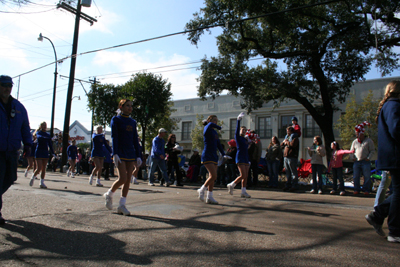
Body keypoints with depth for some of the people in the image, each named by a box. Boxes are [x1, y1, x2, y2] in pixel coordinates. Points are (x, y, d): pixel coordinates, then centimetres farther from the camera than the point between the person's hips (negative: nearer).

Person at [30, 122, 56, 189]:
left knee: (44, 169, 3)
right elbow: (39, 137, -22)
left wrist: (53, 153, 3)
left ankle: (42, 183, 9)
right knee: (39, 168, -8)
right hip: (39, 153, -4)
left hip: (45, 153, 4)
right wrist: (46, 138, -40)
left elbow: (50, 145, 12)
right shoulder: (38, 133, 2)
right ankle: (32, 178, 19)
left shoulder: (48, 135, 15)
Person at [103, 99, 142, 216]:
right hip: (121, 153, -5)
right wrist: (115, 154, -16)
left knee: (128, 180, 1)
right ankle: (109, 194, 15)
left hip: (131, 154, 5)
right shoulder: (116, 120, 1)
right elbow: (114, 137, -7)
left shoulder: (133, 122, 15)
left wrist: (138, 156, 8)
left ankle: (122, 205, 9)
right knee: (123, 179, -12)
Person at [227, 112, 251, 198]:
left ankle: (243, 192, 7)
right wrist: (238, 120, -24)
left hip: (246, 159, 7)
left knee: (246, 176, 3)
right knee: (243, 175, -14)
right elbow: (237, 130, -19)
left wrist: (248, 161, 19)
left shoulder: (246, 140, 19)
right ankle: (231, 185, 4)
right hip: (240, 158, -7)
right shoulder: (238, 137, 0)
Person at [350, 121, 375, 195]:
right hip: (356, 162, 3)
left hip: (365, 162, -3)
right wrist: (353, 158, 4)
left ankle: (366, 190, 9)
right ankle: (356, 189, 11)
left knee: (367, 176, -1)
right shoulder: (355, 141, 12)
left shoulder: (369, 141, 3)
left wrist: (368, 158, -8)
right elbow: (351, 151, 18)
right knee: (355, 176, 3)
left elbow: (372, 150, 2)